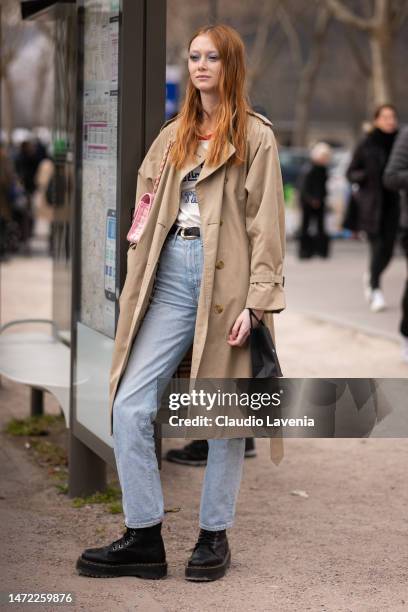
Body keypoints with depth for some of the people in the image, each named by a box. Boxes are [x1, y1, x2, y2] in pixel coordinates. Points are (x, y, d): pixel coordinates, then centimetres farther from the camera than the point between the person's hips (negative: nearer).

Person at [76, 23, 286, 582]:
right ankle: (143, 537, 4)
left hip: (226, 281, -5)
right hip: (171, 278, 5)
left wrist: (256, 303, -12)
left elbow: (266, 224, -4)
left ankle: (215, 536, 17)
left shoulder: (255, 135, 1)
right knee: (130, 406, -4)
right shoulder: (174, 134, 18)